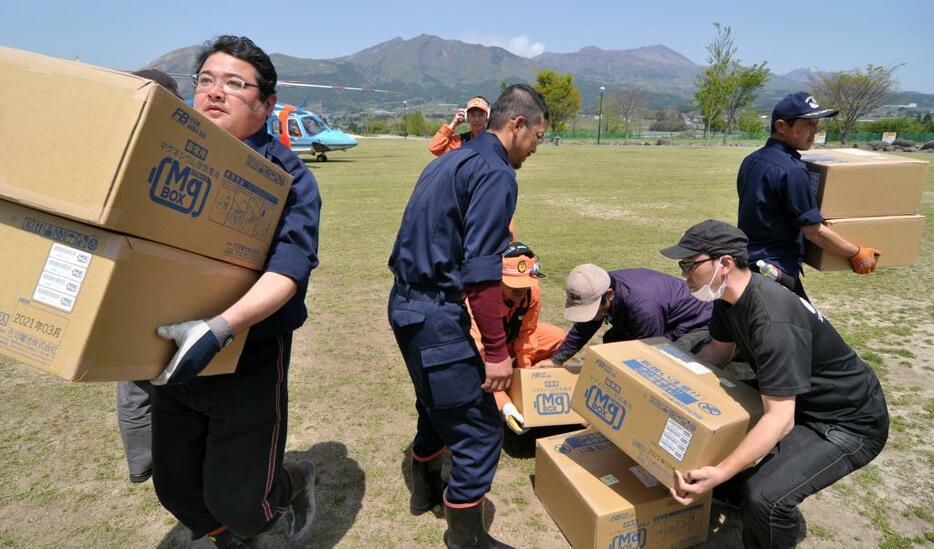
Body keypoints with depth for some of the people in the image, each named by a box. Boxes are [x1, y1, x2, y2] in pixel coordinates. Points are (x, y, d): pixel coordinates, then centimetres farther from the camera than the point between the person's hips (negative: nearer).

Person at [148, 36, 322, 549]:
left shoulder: (285, 174, -12)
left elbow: (289, 269, -25)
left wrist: (220, 328, -38)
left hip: (249, 358, -5)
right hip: (173, 355, 6)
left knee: (236, 502, 3)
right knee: (175, 487, 19)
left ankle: (295, 482, 38)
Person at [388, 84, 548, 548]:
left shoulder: (450, 161, 14)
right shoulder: (496, 173, -15)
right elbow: (481, 272, -22)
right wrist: (496, 350, -18)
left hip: (407, 304, 10)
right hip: (435, 315, -10)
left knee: (441, 403, 27)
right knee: (480, 428, 3)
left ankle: (426, 489, 48)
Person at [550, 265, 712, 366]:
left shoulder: (642, 306, -43)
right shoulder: (599, 288, -17)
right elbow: (582, 329, 1)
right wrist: (556, 360, 3)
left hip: (697, 325, -8)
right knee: (612, 341, 2)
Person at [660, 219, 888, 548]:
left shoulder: (773, 321, -34)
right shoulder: (729, 295, -6)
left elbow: (779, 419, -36)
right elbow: (718, 351, 9)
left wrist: (719, 474, -44)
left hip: (848, 422, -9)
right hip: (796, 399, 9)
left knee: (765, 497, -29)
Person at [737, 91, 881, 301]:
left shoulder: (751, 161, 7)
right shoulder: (792, 170, -20)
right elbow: (815, 231, -16)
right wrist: (857, 254, -2)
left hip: (747, 261, 9)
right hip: (776, 271, -9)